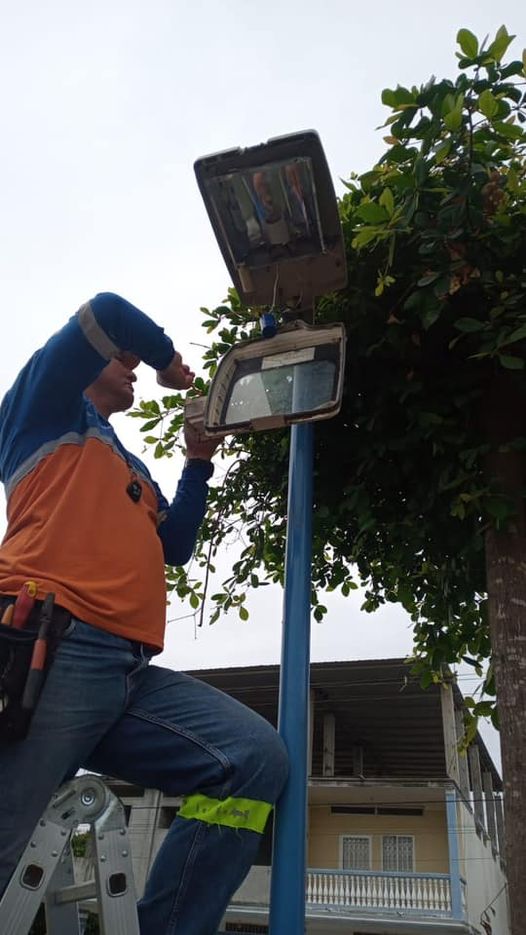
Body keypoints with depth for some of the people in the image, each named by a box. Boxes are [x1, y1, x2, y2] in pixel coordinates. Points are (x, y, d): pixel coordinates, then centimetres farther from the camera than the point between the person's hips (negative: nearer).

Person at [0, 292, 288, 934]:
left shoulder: (131, 471, 33)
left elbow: (172, 547, 26)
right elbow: (106, 313, -1)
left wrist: (197, 462, 24)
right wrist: (169, 362, 17)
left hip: (129, 671, 7)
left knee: (256, 757, -8)